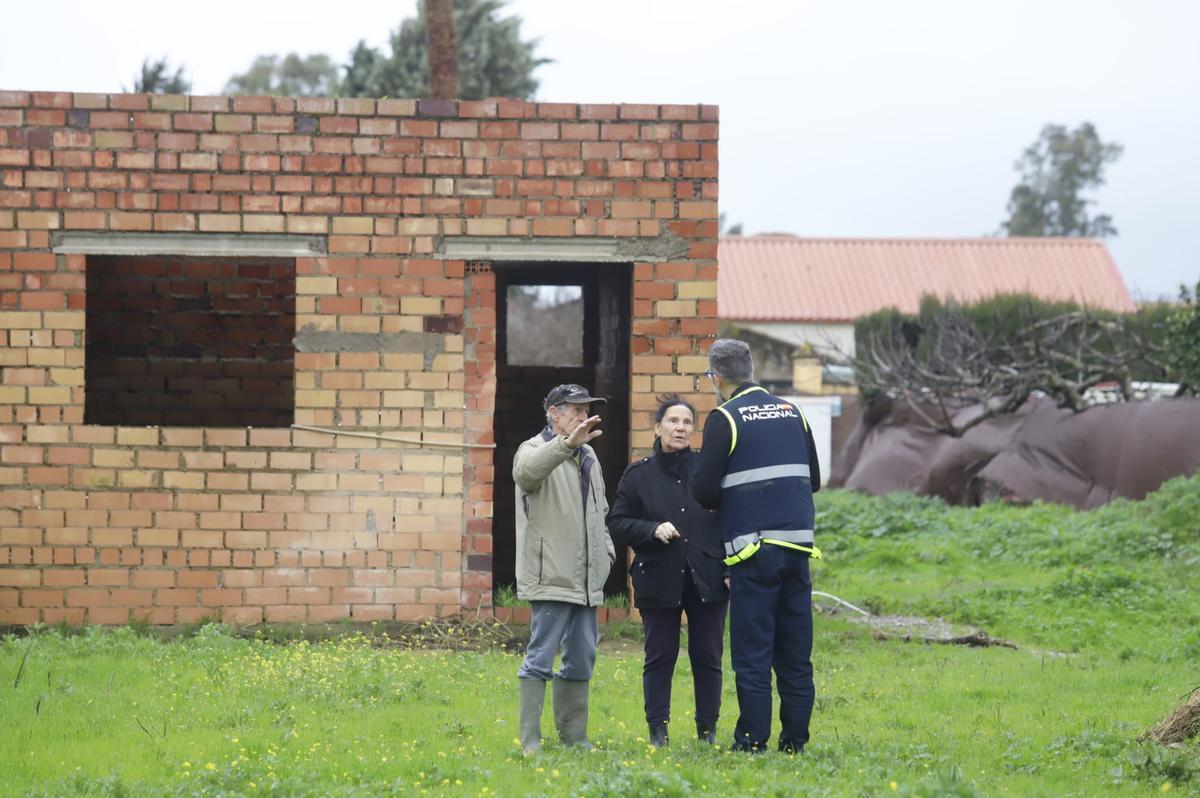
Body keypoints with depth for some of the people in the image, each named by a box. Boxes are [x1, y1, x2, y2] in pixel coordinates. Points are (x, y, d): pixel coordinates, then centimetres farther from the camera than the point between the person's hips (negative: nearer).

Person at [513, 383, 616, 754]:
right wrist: (566, 444, -46)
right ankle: (530, 738, -8)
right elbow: (526, 472, -32)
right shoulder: (535, 449, -6)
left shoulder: (588, 455, 21)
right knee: (540, 657, -9)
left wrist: (606, 550, 16)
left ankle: (573, 735, 17)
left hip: (586, 580, 8)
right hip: (551, 578, -8)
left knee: (581, 660, 11)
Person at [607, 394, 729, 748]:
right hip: (659, 581, -1)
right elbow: (617, 523, 3)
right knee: (660, 657, 2)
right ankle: (658, 729, 7)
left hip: (706, 581, 1)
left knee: (707, 656, 4)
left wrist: (729, 567, 0)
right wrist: (653, 530, -14)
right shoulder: (638, 475, 4)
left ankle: (708, 729, 13)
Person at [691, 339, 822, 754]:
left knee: (752, 651, -2)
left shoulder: (725, 419, -5)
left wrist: (726, 501, 13)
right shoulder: (792, 413, 12)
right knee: (796, 653, 8)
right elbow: (813, 479, 19)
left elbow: (703, 490, -8)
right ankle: (795, 738, 8)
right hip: (798, 546, 5)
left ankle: (752, 739, -2)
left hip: (753, 550, -5)